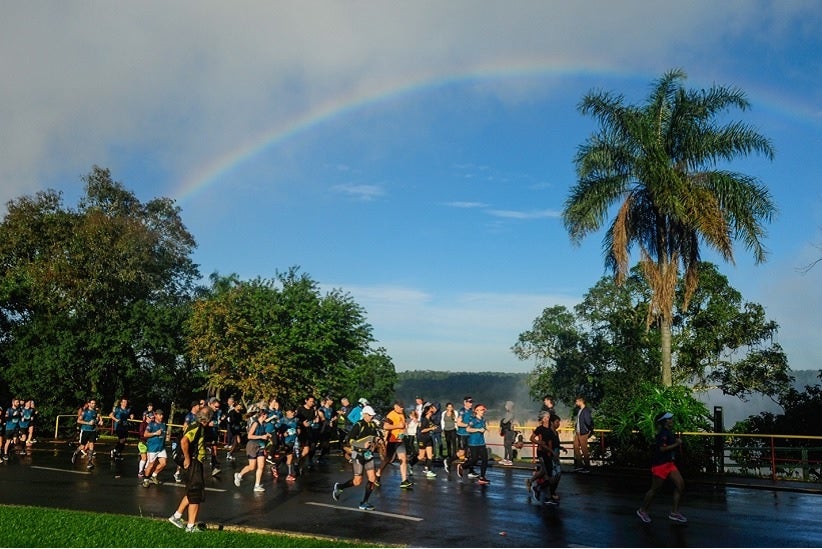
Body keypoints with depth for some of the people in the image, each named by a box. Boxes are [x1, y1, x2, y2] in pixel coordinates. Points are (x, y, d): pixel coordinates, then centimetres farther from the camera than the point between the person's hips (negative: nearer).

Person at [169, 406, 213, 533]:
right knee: (196, 496, -1)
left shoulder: (197, 426, 11)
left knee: (192, 493, 22)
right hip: (193, 464, -10)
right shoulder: (197, 427, -19)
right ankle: (191, 526, 6)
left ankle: (176, 516, 28)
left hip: (196, 463, 10)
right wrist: (187, 458, -24)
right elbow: (184, 441, -34)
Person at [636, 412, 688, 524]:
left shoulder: (669, 433, 11)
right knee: (655, 489, 1)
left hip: (669, 463, 9)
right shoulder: (663, 433, -18)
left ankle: (674, 512, 9)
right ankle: (642, 510, 17)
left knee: (680, 485, 2)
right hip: (660, 464, -9)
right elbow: (662, 448, -25)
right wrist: (677, 444, -19)